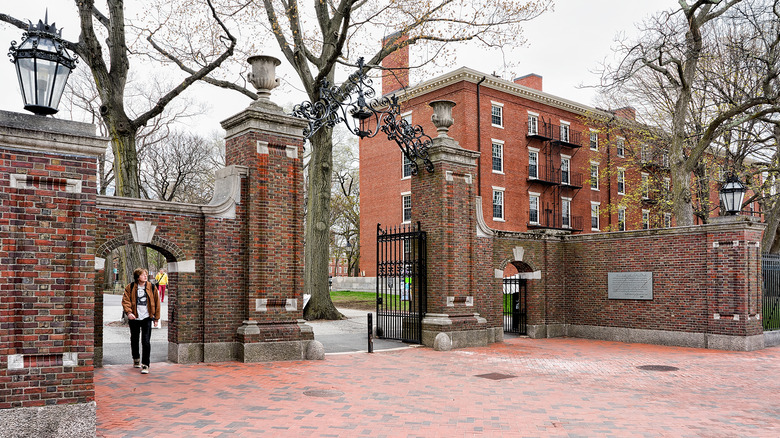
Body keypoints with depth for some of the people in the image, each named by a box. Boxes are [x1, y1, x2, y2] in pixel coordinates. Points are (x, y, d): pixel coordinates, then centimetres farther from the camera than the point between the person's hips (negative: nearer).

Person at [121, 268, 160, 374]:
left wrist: (156, 317, 9)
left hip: (147, 318, -1)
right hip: (134, 318, 1)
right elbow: (125, 300, -6)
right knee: (134, 340, 18)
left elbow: (156, 302, 8)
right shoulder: (130, 288, -2)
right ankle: (136, 359, 43)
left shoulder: (152, 287, 0)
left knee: (146, 342, -9)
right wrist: (128, 312, -23)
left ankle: (145, 365, -3)